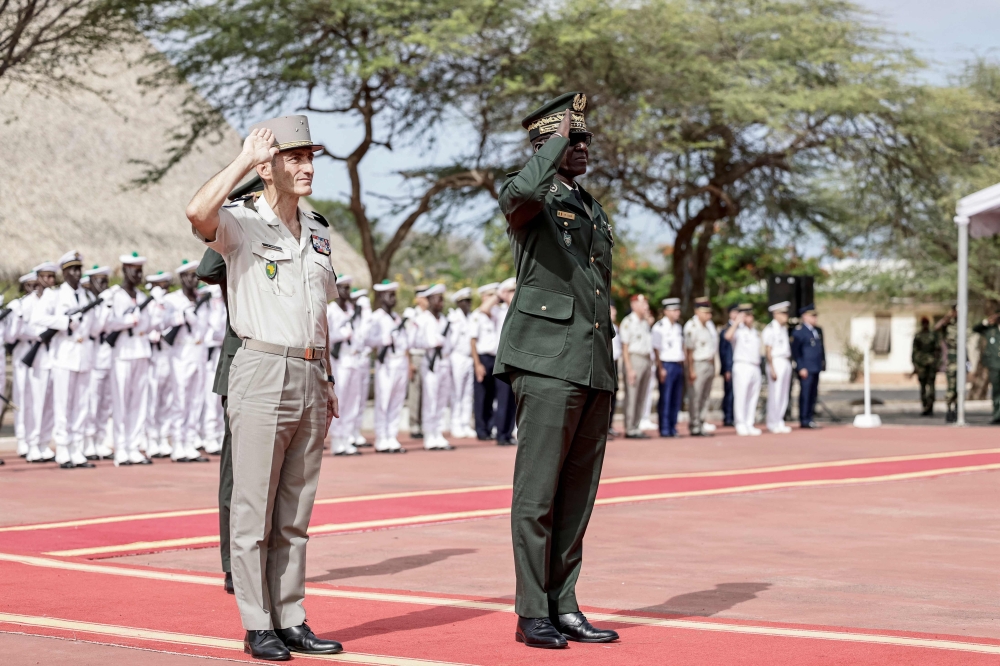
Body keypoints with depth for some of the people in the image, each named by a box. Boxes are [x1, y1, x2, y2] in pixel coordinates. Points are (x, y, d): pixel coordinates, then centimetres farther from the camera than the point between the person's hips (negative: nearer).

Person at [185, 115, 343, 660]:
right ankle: (258, 627, 3)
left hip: (309, 378, 6)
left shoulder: (318, 232, 17)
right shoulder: (241, 223, -4)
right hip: (262, 372, -6)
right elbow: (198, 211, -28)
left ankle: (291, 619, 16)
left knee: (294, 513, 10)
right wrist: (245, 160, -17)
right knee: (255, 509, -2)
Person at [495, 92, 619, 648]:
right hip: (548, 362, -8)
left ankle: (564, 607, 14)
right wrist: (557, 141, -15)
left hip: (595, 369, 8)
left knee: (578, 495, 8)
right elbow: (524, 190, -29)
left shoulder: (595, 210, 23)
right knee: (538, 493, -5)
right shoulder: (530, 199, -1)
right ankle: (533, 614, -1)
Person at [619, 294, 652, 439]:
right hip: (634, 358, -8)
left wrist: (650, 363, 13)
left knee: (641, 398, 9)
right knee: (631, 397, -7)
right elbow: (624, 347, -11)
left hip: (646, 360, 8)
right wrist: (629, 368, -16)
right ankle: (630, 430, -4)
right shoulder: (628, 322, -7)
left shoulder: (646, 323, 17)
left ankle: (636, 428, 14)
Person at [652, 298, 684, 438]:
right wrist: (661, 369, -13)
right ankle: (664, 430, -4)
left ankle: (673, 428, 13)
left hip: (678, 366, 7)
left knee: (676, 399, 7)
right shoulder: (659, 327, -7)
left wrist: (682, 367, 14)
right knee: (665, 399, -6)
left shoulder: (678, 328, 16)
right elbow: (656, 349, -9)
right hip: (666, 366, -7)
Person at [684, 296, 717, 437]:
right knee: (695, 396, -5)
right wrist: (691, 370, -18)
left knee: (705, 396, 11)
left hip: (710, 364, 8)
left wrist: (713, 366, 17)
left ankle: (700, 423, 17)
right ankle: (694, 427, -2)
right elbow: (688, 350, -16)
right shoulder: (692, 326, -15)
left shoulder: (709, 324, 11)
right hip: (698, 365, -8)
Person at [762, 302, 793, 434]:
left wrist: (789, 365, 17)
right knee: (775, 395, -7)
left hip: (786, 363, 8)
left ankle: (779, 422, 16)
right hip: (776, 363, -8)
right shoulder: (770, 329, -10)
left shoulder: (784, 329, 16)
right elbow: (768, 351, -13)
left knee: (784, 396, 10)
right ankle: (774, 424, -2)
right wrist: (772, 369, -17)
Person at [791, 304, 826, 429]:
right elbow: (795, 351, -9)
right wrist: (801, 368, -14)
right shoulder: (799, 331, -7)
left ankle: (810, 418, 15)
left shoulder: (818, 330, 16)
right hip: (806, 369, -7)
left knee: (814, 394, 9)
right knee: (805, 394, -6)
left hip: (816, 368, 7)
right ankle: (804, 420, -3)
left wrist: (823, 363, 14)